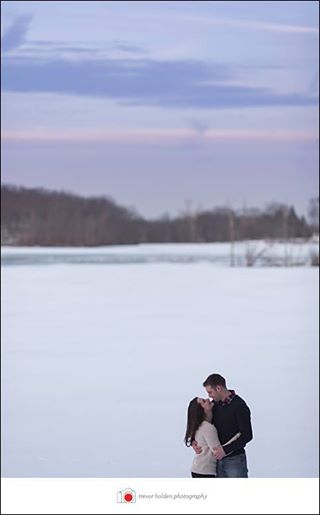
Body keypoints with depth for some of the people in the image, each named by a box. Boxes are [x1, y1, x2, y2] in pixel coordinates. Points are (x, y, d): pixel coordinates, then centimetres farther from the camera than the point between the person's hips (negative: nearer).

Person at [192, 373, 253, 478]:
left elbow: (247, 435, -18)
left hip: (235, 460, -7)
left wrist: (226, 449, -23)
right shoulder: (215, 404, 8)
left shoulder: (239, 406, -15)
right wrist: (195, 441, -1)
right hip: (219, 460, 7)